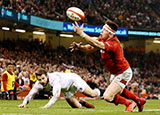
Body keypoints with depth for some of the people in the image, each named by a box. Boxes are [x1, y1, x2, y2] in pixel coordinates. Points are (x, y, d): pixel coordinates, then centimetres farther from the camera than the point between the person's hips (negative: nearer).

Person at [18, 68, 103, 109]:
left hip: (73, 79, -6)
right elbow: (30, 94, -21)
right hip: (66, 90, 6)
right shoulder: (39, 83, -26)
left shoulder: (54, 78, -45)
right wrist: (24, 103, -40)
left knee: (92, 94, 5)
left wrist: (47, 106, -62)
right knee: (77, 106, 7)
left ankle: (99, 92, 37)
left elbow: (56, 96, -52)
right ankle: (83, 104, 40)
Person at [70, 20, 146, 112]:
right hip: (115, 73, 10)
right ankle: (139, 101, 51)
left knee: (108, 97, -13)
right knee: (118, 91, 32)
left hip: (123, 74, -10)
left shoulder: (113, 43, -34)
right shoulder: (103, 39, -6)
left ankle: (129, 104, 9)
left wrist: (81, 33, -51)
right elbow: (91, 48, -7)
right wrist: (80, 47, -27)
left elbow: (97, 45, -50)